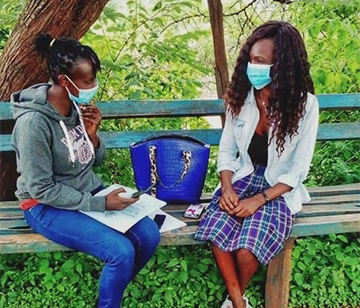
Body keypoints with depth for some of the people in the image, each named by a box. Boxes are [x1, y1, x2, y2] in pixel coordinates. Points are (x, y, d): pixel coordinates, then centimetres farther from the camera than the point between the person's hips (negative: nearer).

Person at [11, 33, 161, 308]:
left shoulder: (79, 105, -4)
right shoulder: (34, 122, -24)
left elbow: (94, 161, 7)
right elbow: (41, 189, -21)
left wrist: (92, 136, -15)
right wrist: (99, 204, -21)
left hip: (90, 191, 7)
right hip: (48, 206, -7)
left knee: (149, 236, -9)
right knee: (122, 252, -23)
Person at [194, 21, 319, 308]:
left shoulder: (304, 105, -14)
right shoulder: (241, 97, -3)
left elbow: (298, 169, -10)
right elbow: (227, 151, 4)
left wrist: (260, 199, -20)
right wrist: (226, 187, -13)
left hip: (279, 187, -3)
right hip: (243, 177, 3)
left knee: (246, 251, -25)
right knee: (216, 235, -25)